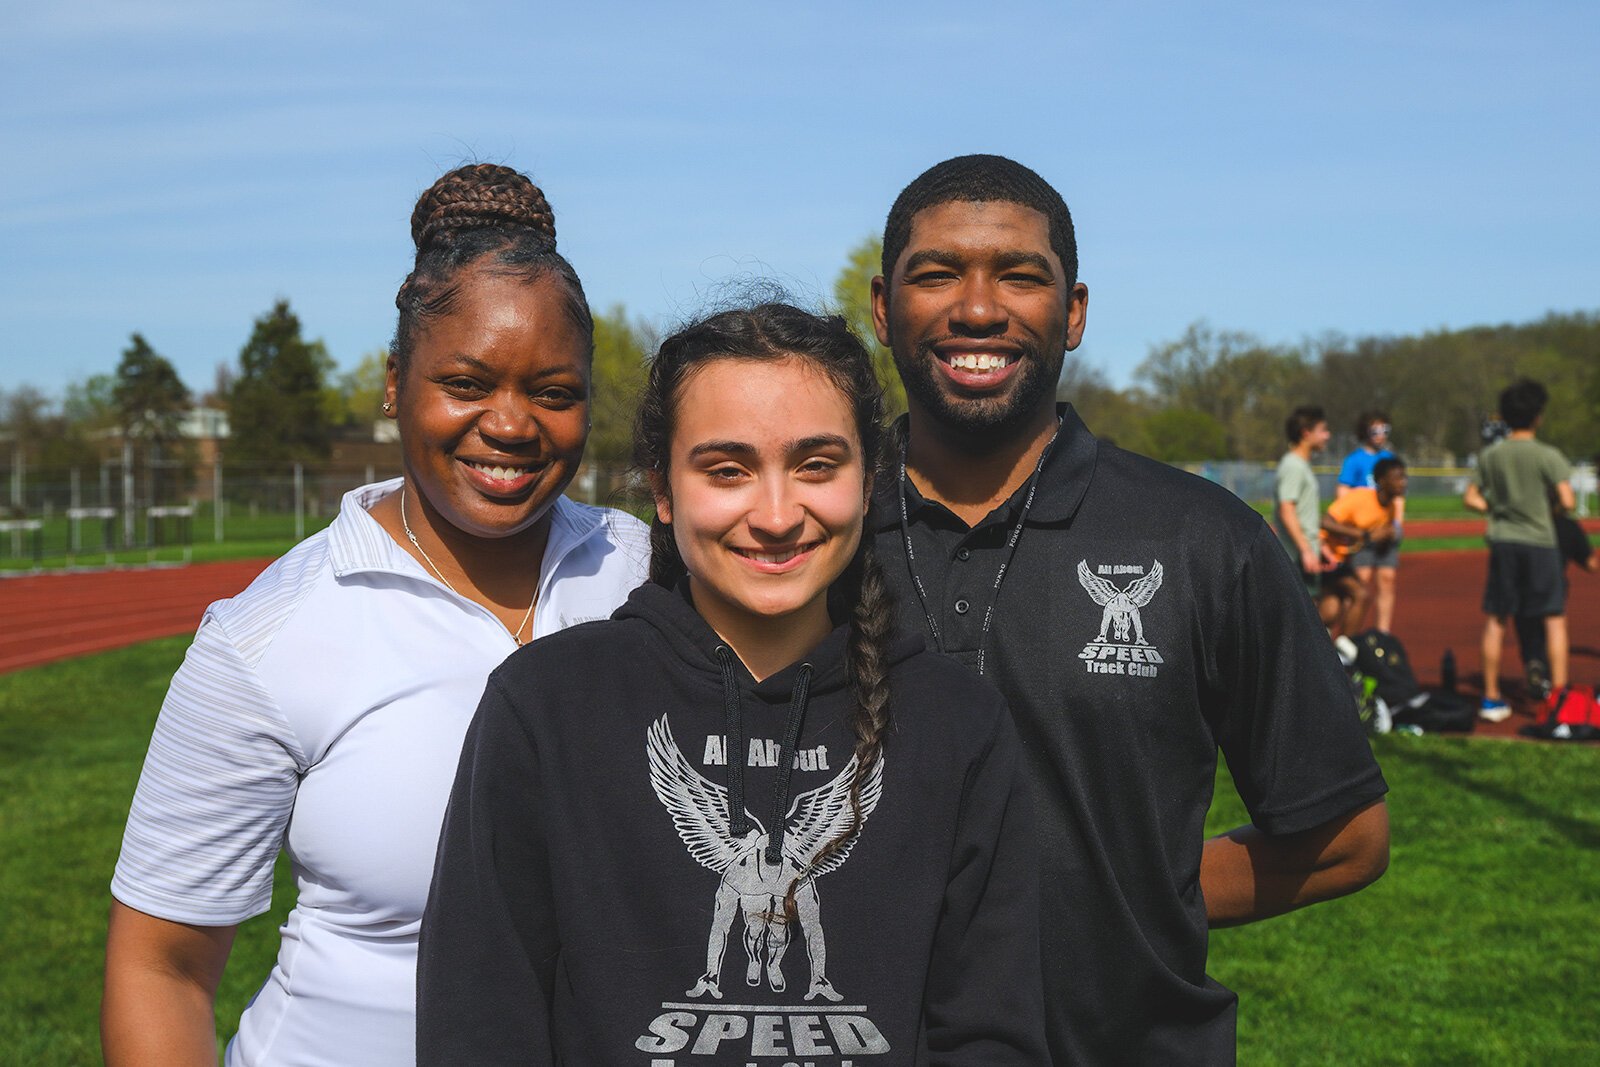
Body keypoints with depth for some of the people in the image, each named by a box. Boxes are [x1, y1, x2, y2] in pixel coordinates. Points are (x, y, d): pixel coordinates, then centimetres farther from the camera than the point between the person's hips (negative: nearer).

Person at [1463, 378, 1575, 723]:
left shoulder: (1490, 455, 2)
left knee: (1495, 620, 9)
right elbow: (1568, 502, -14)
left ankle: (1491, 698, 12)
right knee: (1555, 619, 5)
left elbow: (1470, 498, 4)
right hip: (1541, 542, -3)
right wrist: (1549, 503, 7)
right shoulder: (1548, 455, -9)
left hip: (1503, 543, 3)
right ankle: (1559, 694, 2)